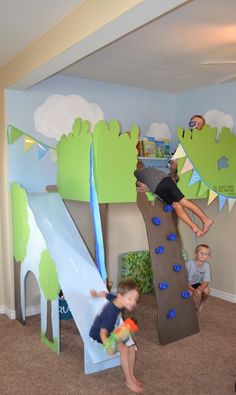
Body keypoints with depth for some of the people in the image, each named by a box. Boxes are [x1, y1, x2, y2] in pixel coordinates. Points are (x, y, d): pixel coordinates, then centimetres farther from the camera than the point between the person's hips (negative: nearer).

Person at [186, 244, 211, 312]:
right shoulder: (189, 263, -27)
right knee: (189, 293, -32)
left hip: (197, 284, 3)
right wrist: (193, 290, -35)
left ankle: (202, 302, 9)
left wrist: (198, 290, -36)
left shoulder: (206, 266, -16)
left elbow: (206, 282, -16)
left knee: (206, 290, -24)